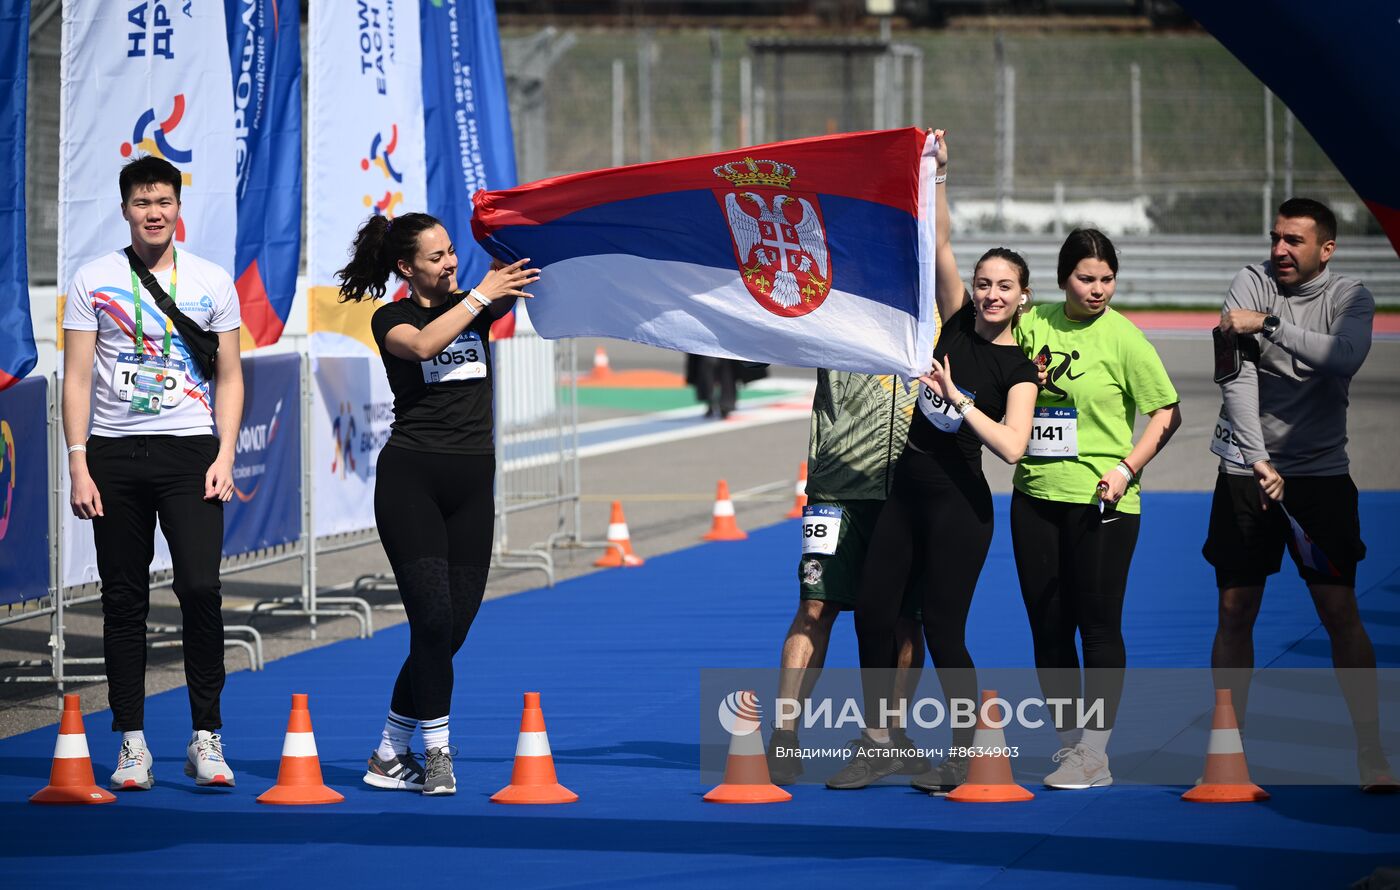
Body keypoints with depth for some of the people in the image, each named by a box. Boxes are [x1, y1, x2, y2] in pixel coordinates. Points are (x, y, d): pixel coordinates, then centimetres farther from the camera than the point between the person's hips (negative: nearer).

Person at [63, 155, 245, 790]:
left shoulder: (212, 281, 7)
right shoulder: (93, 281, 5)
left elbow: (229, 378, 10)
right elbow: (77, 378, 3)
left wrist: (224, 458, -2)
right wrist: (78, 465, -5)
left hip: (190, 451, -1)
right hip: (114, 452, 1)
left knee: (200, 588, -13)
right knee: (123, 599, 3)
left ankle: (206, 738, -6)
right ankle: (131, 741, 9)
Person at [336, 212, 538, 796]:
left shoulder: (477, 306, 14)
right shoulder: (391, 318, 3)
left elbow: (525, 277, -5)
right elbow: (423, 344, -20)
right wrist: (480, 296, -16)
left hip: (472, 485, 4)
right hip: (410, 479, -4)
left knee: (454, 627, 0)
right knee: (433, 615, -16)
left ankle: (390, 752, 12)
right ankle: (437, 751, -5)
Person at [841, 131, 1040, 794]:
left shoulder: (1017, 368, -9)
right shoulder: (957, 324, 5)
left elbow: (1012, 446, -21)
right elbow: (941, 245, 0)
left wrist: (957, 398, -20)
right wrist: (937, 173, -8)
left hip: (958, 503, -6)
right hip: (908, 490, 6)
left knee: (942, 630, -4)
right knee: (873, 611, 5)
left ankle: (964, 754, 9)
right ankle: (876, 742, 15)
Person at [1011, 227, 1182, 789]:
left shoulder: (1124, 338, -7)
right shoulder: (1032, 326, 5)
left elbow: (1166, 414, -4)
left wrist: (1126, 468, -14)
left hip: (1100, 501, -5)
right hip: (1035, 495, 5)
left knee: (1098, 625, -3)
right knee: (1047, 625, 8)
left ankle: (1095, 756, 3)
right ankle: (1067, 744, 20)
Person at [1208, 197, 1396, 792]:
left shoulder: (1349, 297, 0)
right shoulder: (1252, 283, 0)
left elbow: (1345, 358, -22)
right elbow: (1236, 375, -9)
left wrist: (1268, 323, -23)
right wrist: (1258, 460, -16)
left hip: (1321, 473, -1)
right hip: (1246, 470, 1)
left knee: (1340, 610, -6)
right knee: (1235, 610, 2)